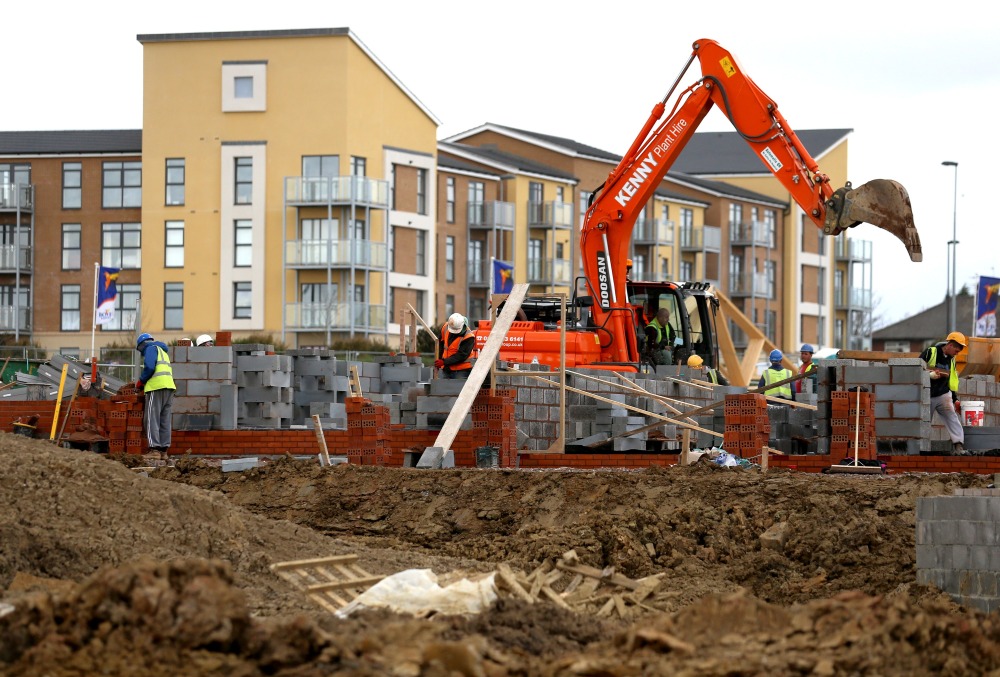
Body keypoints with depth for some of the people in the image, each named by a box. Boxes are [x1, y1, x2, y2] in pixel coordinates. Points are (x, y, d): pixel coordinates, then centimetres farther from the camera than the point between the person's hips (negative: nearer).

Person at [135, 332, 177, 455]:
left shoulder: (151, 349, 2)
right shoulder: (163, 352, 28)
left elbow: (149, 367, -14)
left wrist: (141, 381, 0)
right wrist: (145, 382, 25)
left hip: (156, 387, -8)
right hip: (169, 386, 8)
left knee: (152, 419, -8)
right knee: (164, 419, 8)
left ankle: (154, 447, -16)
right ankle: (164, 448, 6)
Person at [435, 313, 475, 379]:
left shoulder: (468, 337, -21)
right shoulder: (445, 327, -2)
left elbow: (461, 355, -23)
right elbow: (441, 343, 14)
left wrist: (444, 362, -26)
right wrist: (439, 359, 7)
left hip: (461, 371, -6)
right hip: (446, 369, 6)